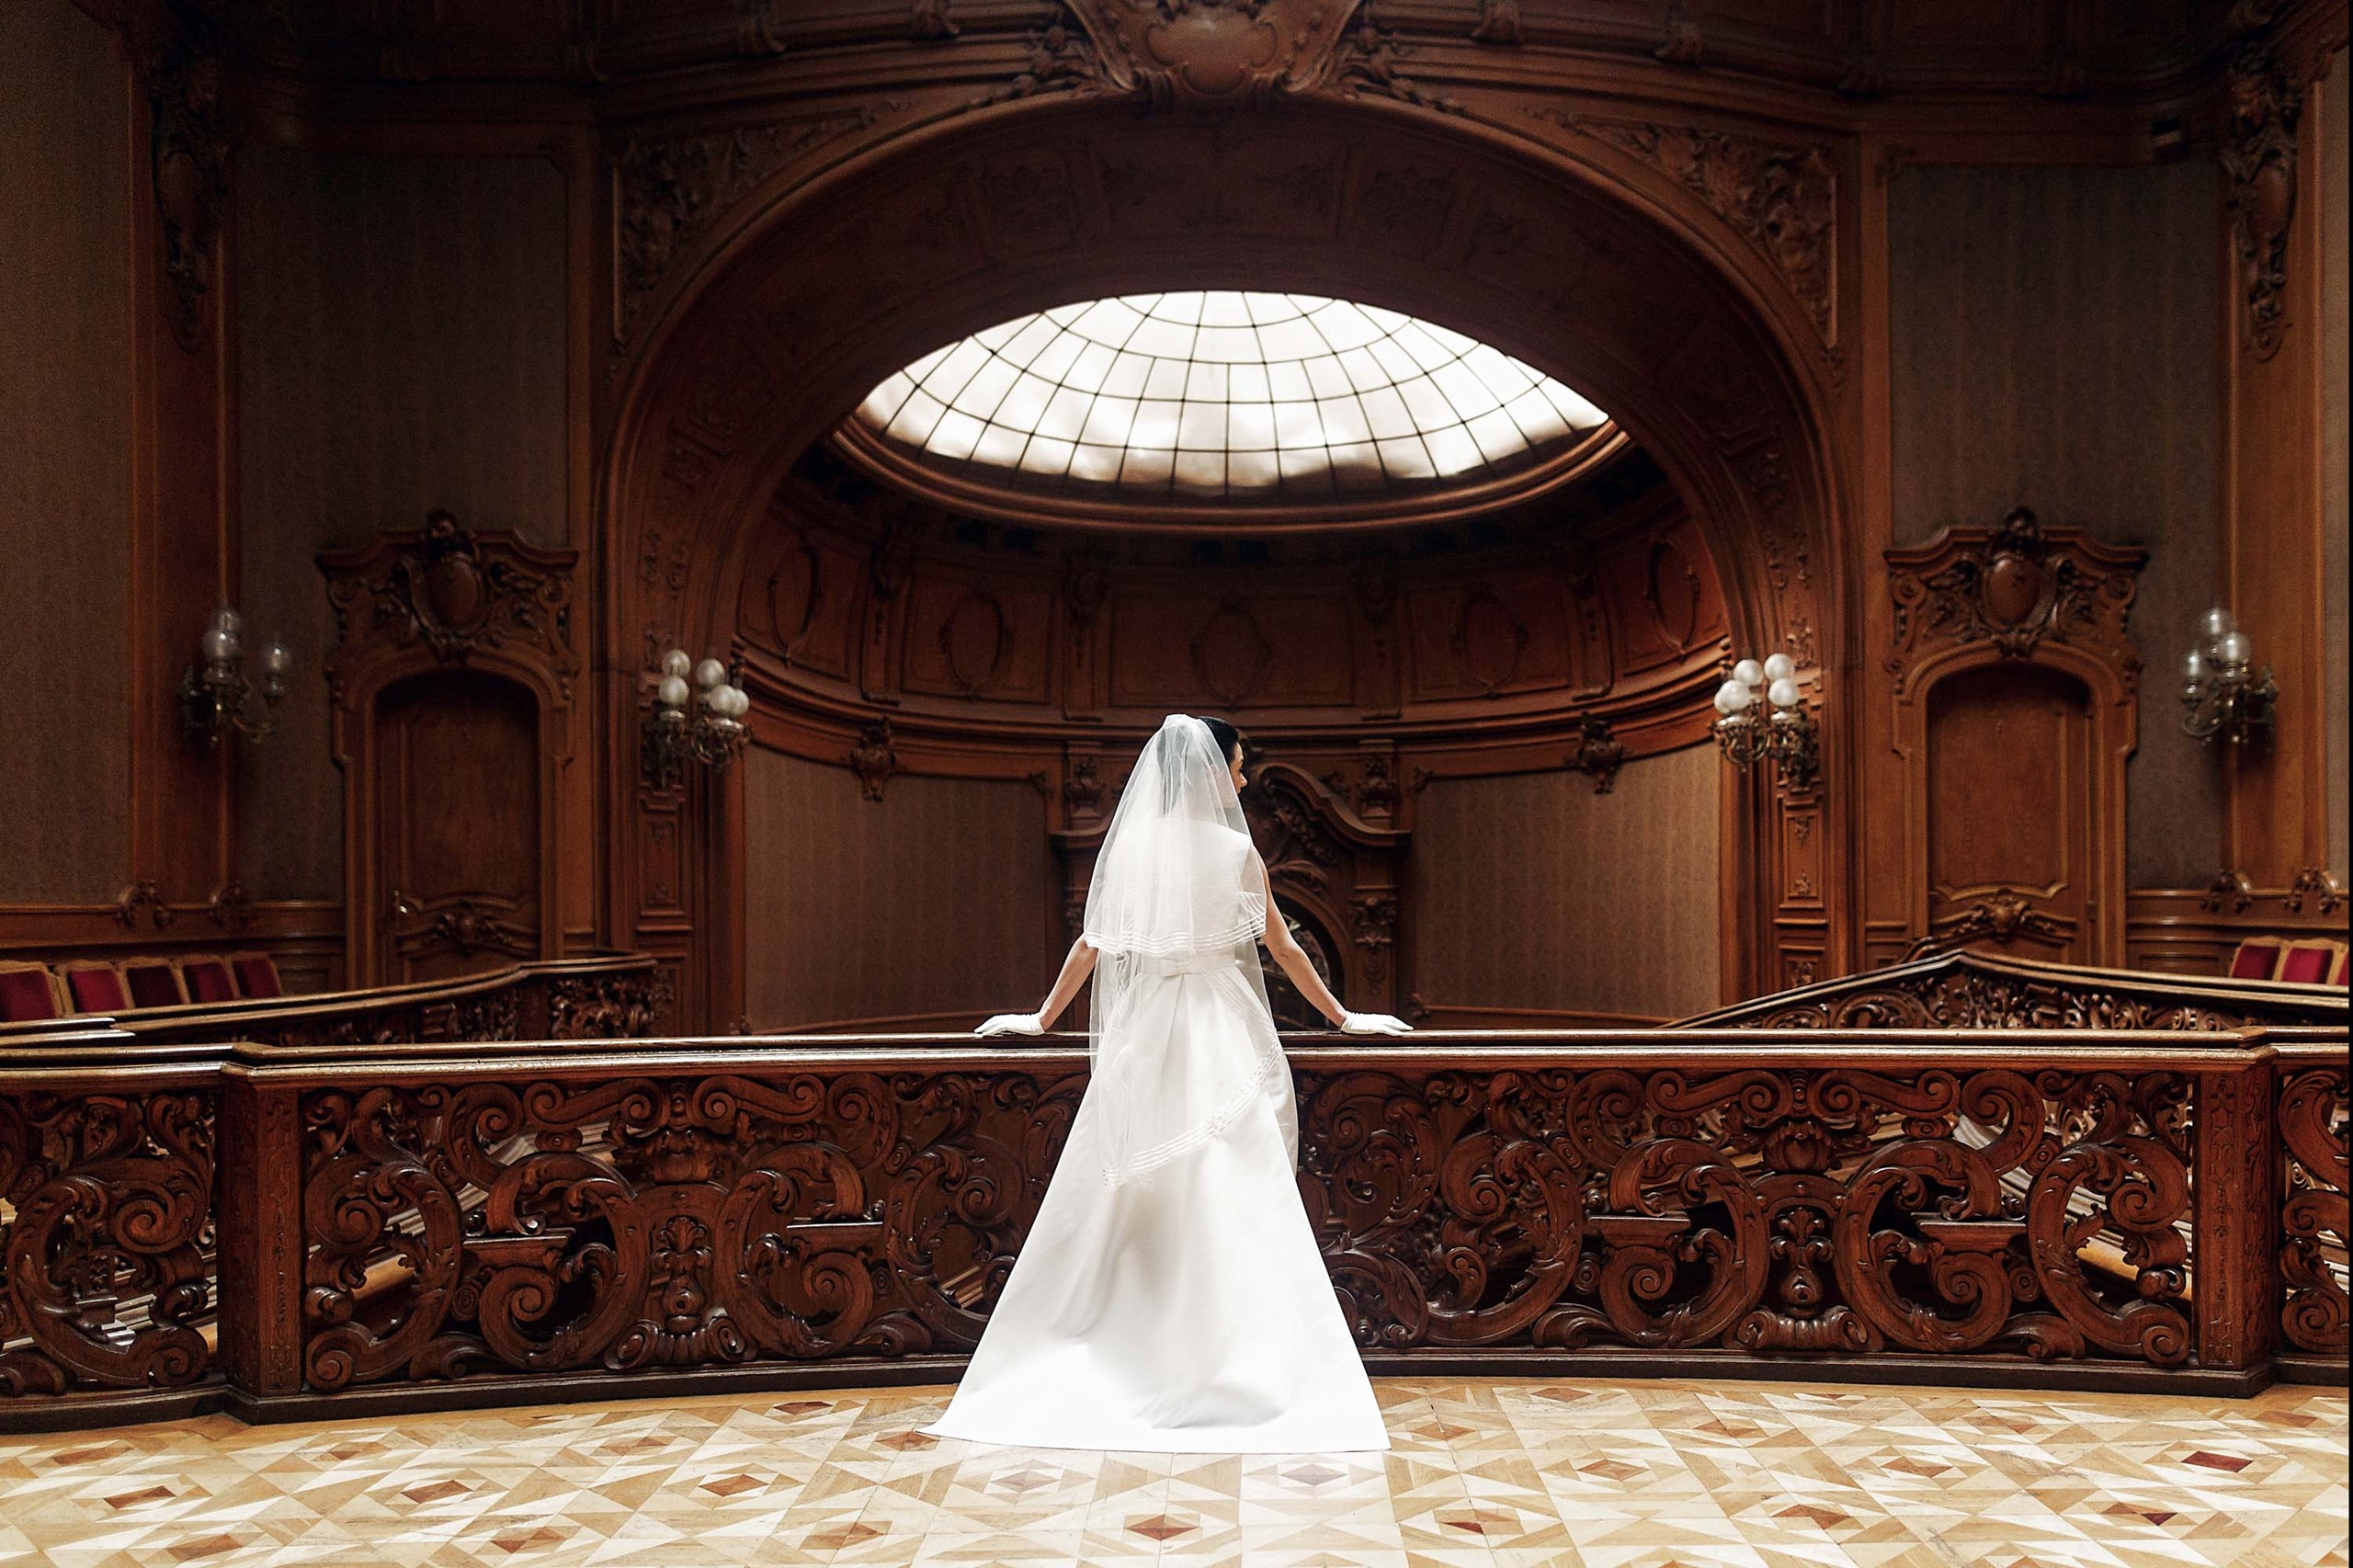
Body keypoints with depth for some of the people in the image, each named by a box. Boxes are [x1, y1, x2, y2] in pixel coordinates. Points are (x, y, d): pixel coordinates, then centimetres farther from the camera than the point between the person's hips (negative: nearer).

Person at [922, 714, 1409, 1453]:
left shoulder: (1127, 845, 4)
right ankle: (1244, 1361, 4)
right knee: (1232, 1199, 1)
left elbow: (1090, 944, 8)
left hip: (1142, 1036, 4)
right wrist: (1343, 1017, 14)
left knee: (1121, 1202, 10)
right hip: (1221, 1038, -3)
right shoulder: (1236, 850, -5)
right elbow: (1282, 948, 2)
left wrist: (1042, 1019, 21)